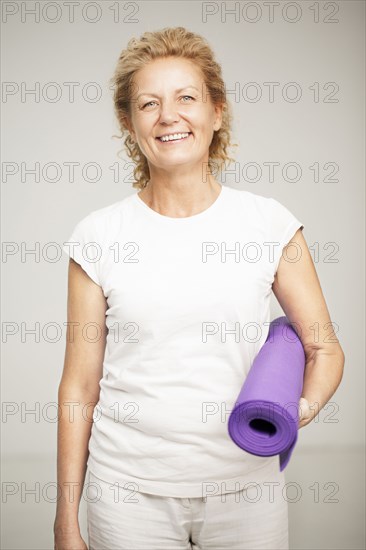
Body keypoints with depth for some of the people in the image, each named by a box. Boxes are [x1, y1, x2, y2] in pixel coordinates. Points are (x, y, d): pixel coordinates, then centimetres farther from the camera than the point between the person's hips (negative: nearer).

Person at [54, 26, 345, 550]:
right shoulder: (99, 235, -3)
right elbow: (80, 385, 0)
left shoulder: (269, 222, -3)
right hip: (129, 488, 0)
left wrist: (304, 405, -19)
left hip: (246, 486, 1)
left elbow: (325, 348, 3)